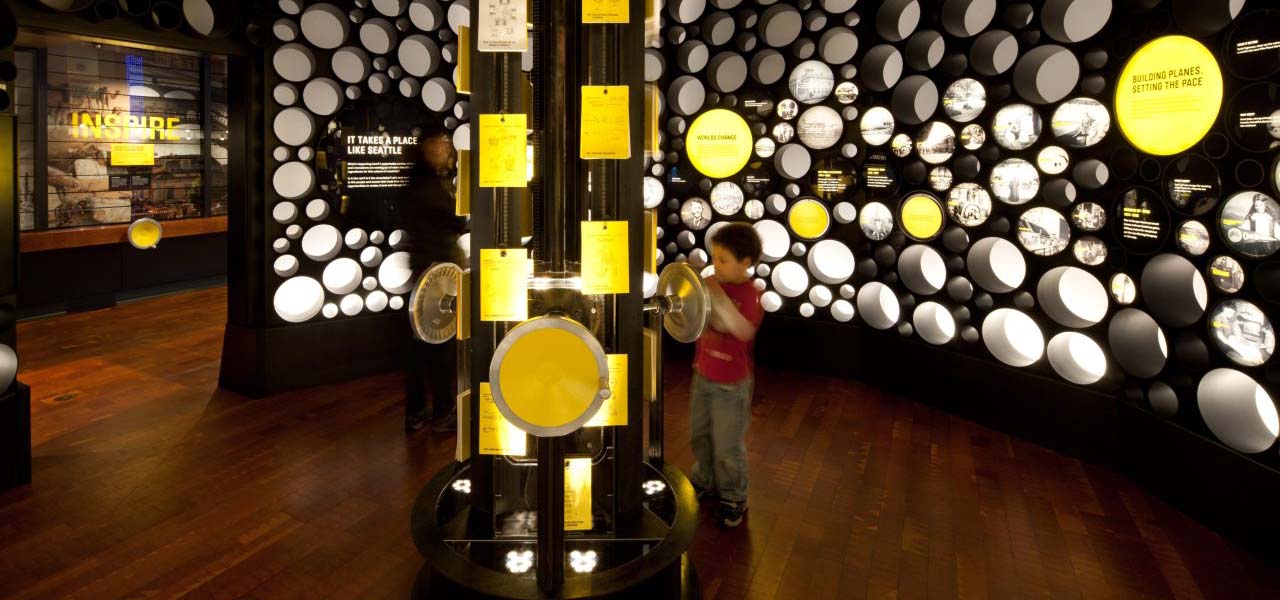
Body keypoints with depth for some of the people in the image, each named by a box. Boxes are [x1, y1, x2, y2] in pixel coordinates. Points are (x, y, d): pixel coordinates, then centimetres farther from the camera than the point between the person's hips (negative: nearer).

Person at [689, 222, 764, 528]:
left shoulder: (750, 295, -20)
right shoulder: (711, 284, -2)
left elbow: (745, 330, -37)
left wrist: (720, 299, -42)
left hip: (731, 384, -7)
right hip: (704, 376, 7)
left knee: (728, 445, 5)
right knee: (699, 435, 22)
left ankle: (734, 498, 26)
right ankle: (705, 482, 44)